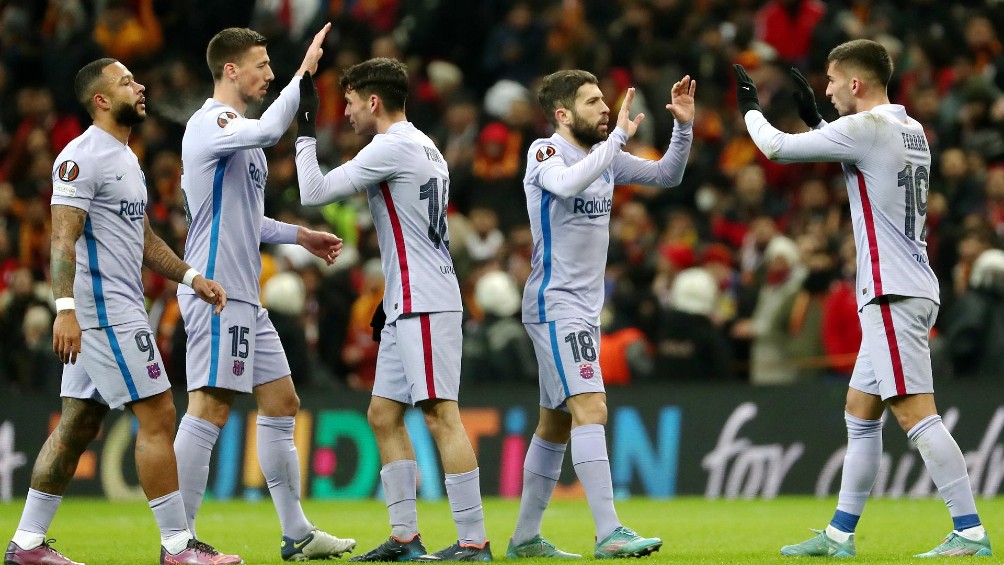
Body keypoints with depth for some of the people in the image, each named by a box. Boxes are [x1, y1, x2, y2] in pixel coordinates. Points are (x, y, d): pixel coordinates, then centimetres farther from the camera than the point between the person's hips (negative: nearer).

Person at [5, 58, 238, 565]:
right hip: (104, 309, -10)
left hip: (122, 308, 10)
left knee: (78, 424, 10)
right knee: (158, 416, -8)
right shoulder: (83, 157, -13)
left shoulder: (125, 159, 19)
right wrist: (65, 309, -28)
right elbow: (63, 237, -20)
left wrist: (191, 277, 16)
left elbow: (141, 237, 26)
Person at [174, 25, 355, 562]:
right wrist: (304, 74, -24)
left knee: (281, 405, 12)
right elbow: (268, 130, -32)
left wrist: (301, 235, 22)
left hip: (245, 296, 10)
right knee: (209, 410, -12)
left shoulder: (240, 134, 20)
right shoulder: (210, 124, -11)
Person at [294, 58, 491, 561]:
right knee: (384, 415, 12)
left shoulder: (392, 147, -12)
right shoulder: (423, 147, 18)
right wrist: (391, 297, 27)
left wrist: (305, 128, -3)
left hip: (423, 304, -10)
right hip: (408, 306, 10)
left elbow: (313, 193, -12)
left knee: (441, 416, -12)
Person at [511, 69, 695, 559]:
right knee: (591, 409, -19)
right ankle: (609, 534, -26)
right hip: (556, 304, -9)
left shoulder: (605, 154, 11)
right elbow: (568, 184, -34)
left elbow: (666, 175, 16)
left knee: (556, 423, 13)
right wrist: (619, 136, -29)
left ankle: (525, 537, 21)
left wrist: (684, 126, 0)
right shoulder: (545, 152, -12)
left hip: (584, 307, 9)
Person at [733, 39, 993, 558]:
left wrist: (750, 108, 14)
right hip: (899, 293, 10)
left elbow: (776, 147, -5)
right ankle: (840, 535, 20)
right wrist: (812, 116, 31)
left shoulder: (864, 128, -12)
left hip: (894, 295, -10)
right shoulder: (910, 130, 14)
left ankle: (970, 533, -17)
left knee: (915, 413, -13)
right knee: (860, 412, 15)